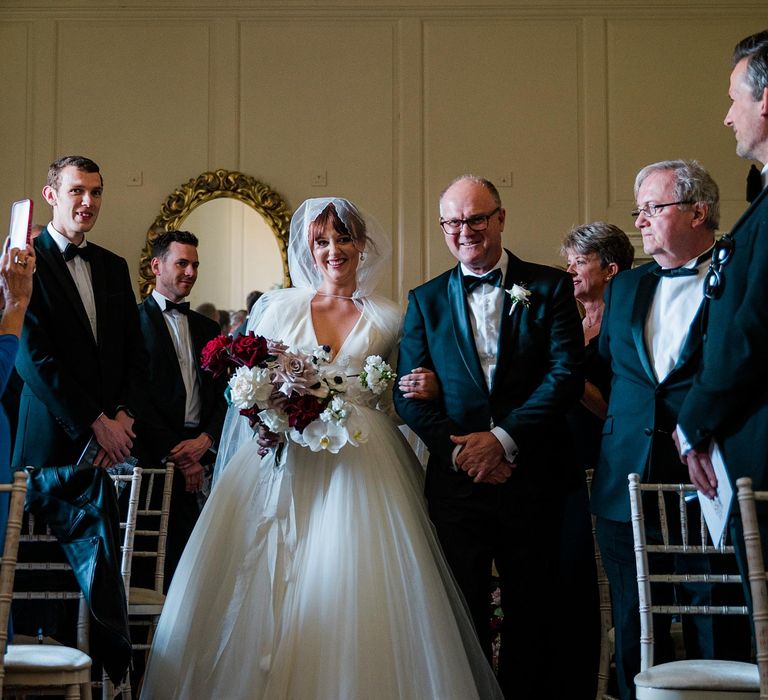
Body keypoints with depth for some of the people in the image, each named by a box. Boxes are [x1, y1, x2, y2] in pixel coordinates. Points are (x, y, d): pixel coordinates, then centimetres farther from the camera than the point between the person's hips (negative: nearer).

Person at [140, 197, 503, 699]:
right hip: (280, 465, 1)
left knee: (352, 599, -10)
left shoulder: (388, 320, 10)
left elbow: (404, 404, 15)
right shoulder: (276, 307, 10)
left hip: (360, 469, 0)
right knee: (264, 595, -6)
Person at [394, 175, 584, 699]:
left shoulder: (550, 287, 4)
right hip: (457, 480, 1)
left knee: (532, 616, 8)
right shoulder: (425, 300, 10)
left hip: (532, 475, -1)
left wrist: (504, 438, -16)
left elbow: (567, 376, -7)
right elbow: (409, 395, 3)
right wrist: (461, 450, -12)